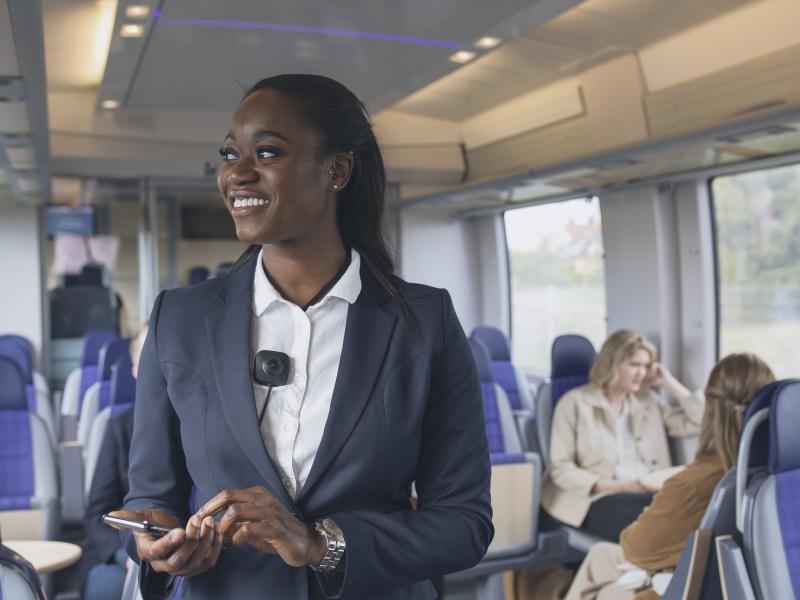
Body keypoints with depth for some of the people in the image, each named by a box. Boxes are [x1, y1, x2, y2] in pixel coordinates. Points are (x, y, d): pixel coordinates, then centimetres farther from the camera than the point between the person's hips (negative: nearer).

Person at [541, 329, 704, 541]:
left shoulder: (649, 401, 21)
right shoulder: (575, 403, 3)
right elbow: (560, 468, -3)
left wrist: (670, 383, 12)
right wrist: (617, 485, -13)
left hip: (650, 494, 5)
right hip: (600, 500, -5)